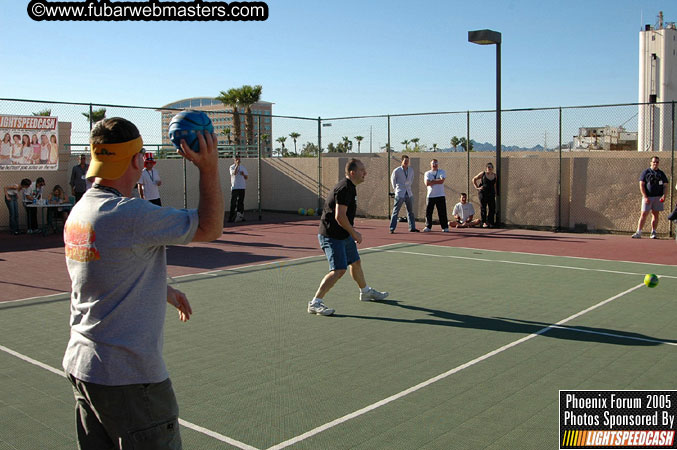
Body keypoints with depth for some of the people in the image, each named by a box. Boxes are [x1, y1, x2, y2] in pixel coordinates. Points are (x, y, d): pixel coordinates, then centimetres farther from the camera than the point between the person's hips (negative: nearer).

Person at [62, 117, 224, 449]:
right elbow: (210, 228, -13)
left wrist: (163, 290, 32)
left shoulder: (79, 211, 8)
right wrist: (209, 168, -8)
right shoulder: (130, 214, -21)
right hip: (127, 377, -9)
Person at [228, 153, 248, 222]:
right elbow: (234, 173, -19)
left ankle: (240, 216, 11)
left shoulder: (243, 167, 14)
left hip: (242, 187, 4)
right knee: (233, 203, -7)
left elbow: (247, 177, 14)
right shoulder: (232, 167, 1)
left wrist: (243, 174, -7)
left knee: (241, 202, 6)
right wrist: (237, 165, -21)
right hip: (234, 187, -4)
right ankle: (231, 217, -6)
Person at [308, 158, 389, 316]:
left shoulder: (349, 187, 12)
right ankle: (315, 303, -12)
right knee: (339, 270, -16)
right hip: (331, 236, -11)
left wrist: (352, 230, 19)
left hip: (344, 235, 11)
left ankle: (366, 292, 44)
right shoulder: (345, 188, -21)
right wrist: (354, 233, -17)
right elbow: (339, 216, -27)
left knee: (355, 262, 23)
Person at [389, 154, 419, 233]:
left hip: (409, 194, 5)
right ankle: (392, 228, -4)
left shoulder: (411, 170, 6)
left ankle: (412, 228, 19)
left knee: (410, 211, 11)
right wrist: (396, 188, 6)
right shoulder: (397, 171, -8)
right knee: (395, 212, -6)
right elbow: (392, 180, 7)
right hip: (400, 194, -5)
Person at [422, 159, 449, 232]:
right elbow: (427, 183, -9)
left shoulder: (442, 172, 5)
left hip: (440, 196, -2)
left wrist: (432, 181, -7)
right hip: (430, 195, 2)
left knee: (442, 212, -2)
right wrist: (437, 181, -9)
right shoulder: (427, 173, 8)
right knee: (428, 212, 3)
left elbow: (442, 181, -13)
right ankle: (428, 227, 14)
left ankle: (445, 227, 4)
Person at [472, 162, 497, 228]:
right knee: (483, 208, -1)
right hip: (483, 193, -3)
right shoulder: (482, 174, -2)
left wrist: (495, 192, 14)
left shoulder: (495, 175, 8)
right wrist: (477, 187, -1)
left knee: (492, 208, 0)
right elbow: (474, 179, 7)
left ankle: (490, 222, 9)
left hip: (491, 193, 3)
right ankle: (484, 222, 4)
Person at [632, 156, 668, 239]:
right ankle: (638, 232, -7)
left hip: (658, 197, 3)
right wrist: (645, 197, -12)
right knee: (644, 214, -6)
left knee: (655, 215, 5)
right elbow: (641, 185, -2)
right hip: (647, 197, -3)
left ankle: (653, 232, 10)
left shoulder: (661, 173, 12)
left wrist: (664, 195, -8)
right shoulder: (646, 172, 3)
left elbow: (665, 185, 10)